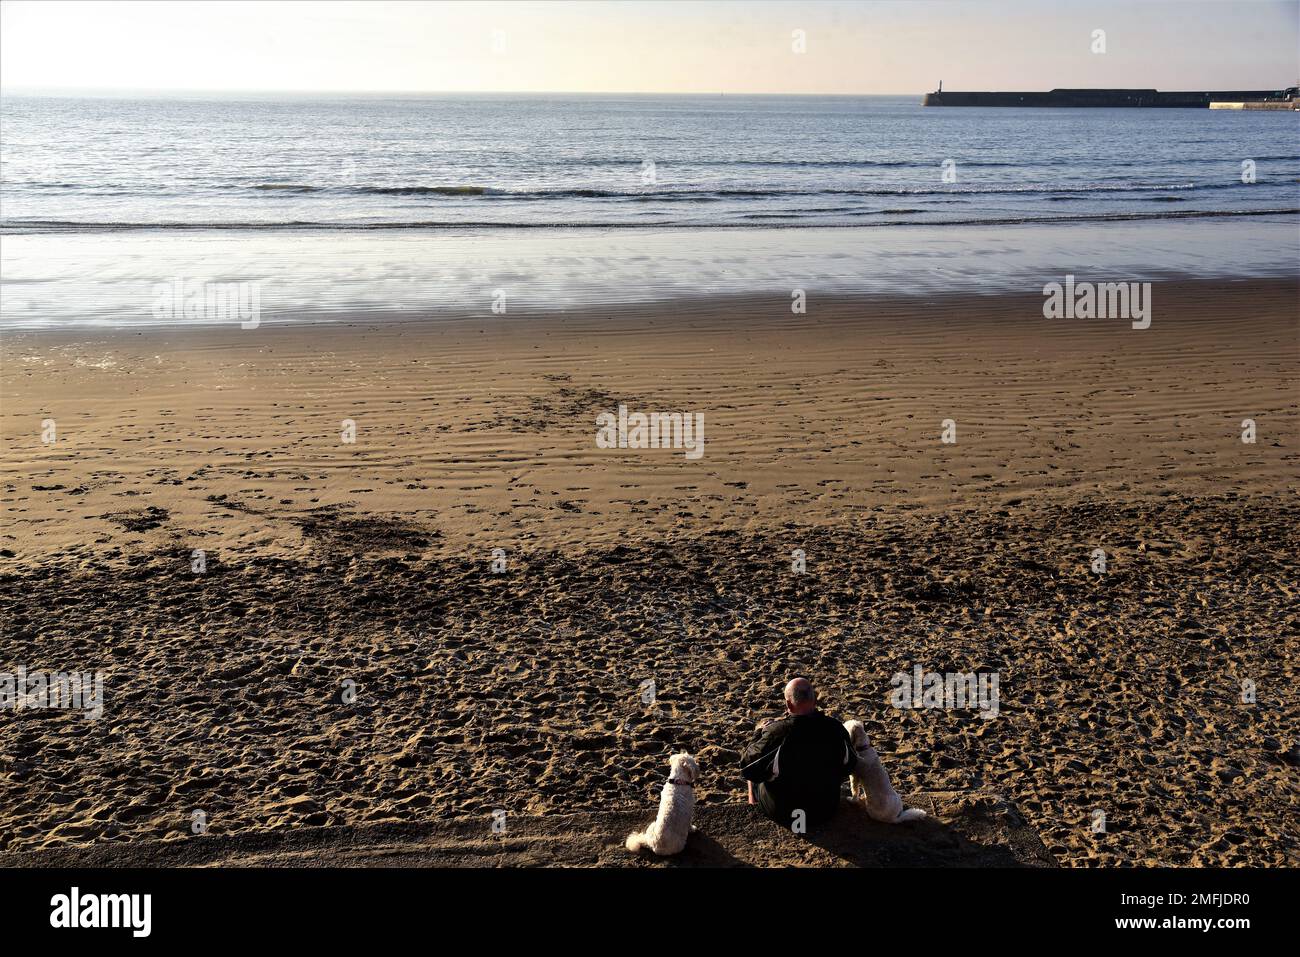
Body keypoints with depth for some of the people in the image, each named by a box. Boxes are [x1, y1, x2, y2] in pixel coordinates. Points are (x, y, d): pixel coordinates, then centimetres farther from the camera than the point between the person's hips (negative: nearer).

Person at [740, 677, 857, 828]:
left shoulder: (776, 731, -29)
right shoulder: (835, 728, -19)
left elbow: (747, 762, -12)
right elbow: (850, 765, 1)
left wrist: (760, 733, 3)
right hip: (827, 810, 3)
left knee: (755, 773, 24)